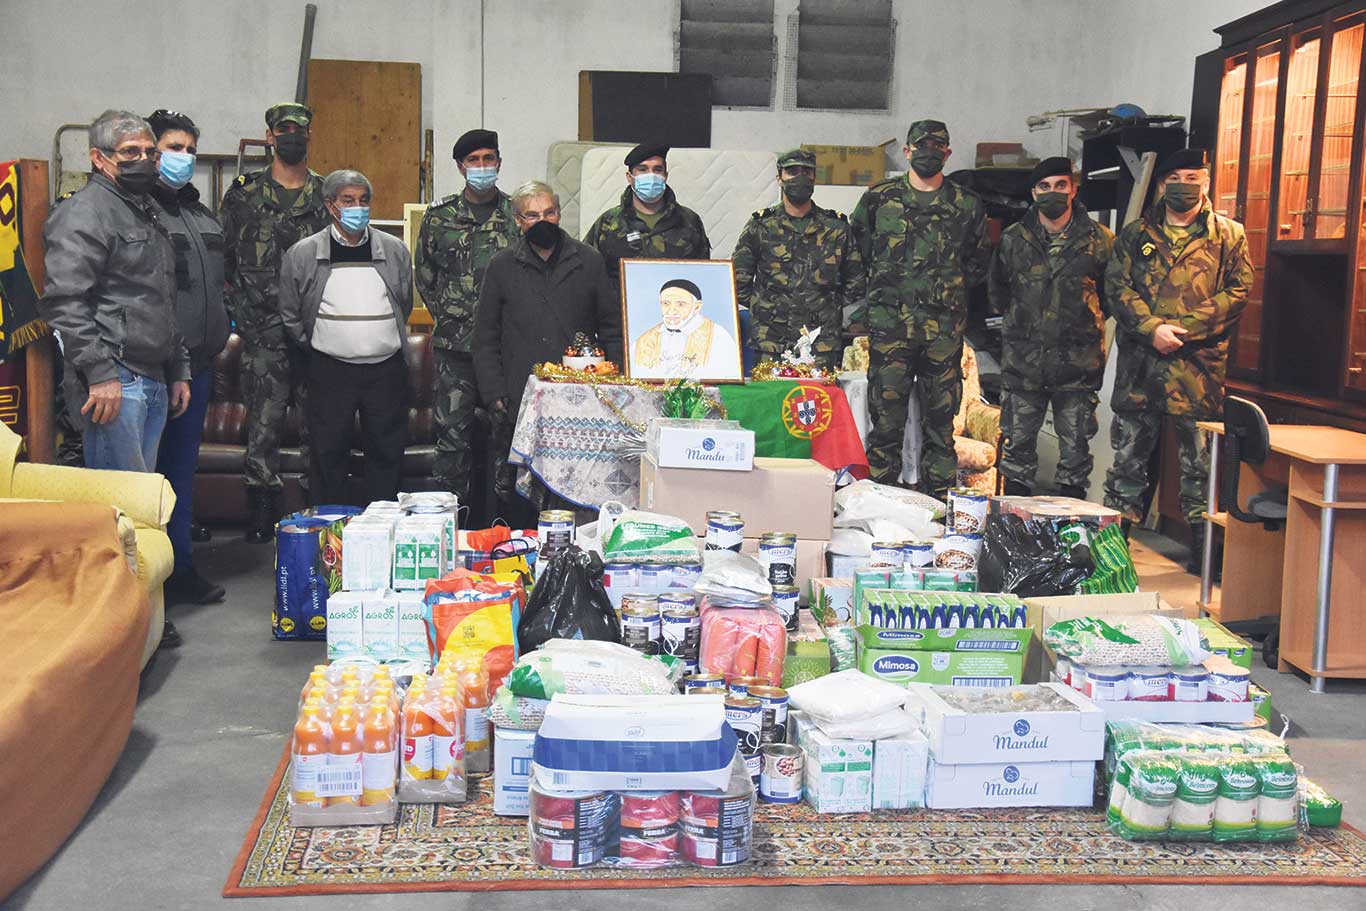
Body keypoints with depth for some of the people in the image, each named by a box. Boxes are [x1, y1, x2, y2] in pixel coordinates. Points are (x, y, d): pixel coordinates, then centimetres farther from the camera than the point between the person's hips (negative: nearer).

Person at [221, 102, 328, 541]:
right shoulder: (243, 192, 7)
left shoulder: (327, 195, 11)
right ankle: (262, 513, 6)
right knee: (263, 425, -2)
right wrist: (236, 310, 1)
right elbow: (224, 257, 9)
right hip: (263, 332, -1)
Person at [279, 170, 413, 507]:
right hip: (330, 372, -1)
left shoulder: (395, 251, 6)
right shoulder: (303, 254, 1)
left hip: (386, 369, 2)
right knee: (330, 457, 4)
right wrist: (318, 347, 10)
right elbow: (290, 316, 9)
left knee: (386, 454, 6)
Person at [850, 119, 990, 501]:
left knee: (941, 421, 5)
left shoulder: (966, 206, 9)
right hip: (890, 323, -1)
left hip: (944, 328, 1)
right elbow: (857, 248, 16)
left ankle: (940, 503, 12)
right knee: (885, 418, -2)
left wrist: (952, 288, 11)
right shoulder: (879, 197, 7)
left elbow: (979, 260, 21)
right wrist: (880, 285, 9)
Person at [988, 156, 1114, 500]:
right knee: (1018, 440, 7)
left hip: (1077, 359, -1)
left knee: (1076, 443, 5)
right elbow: (996, 288, 18)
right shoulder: (1013, 239, 3)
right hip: (1022, 357, 1)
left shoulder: (1099, 240, -1)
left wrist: (1088, 320, 8)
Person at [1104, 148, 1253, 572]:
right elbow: (1116, 285, 3)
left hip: (1197, 363, -2)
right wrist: (1153, 328, -12)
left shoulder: (1228, 235, 7)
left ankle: (1203, 547, 10)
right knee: (1129, 452, 7)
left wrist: (1183, 329, -12)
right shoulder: (1136, 234, 12)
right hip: (1139, 362, 2)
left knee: (1199, 459, 2)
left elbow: (1238, 291, -1)